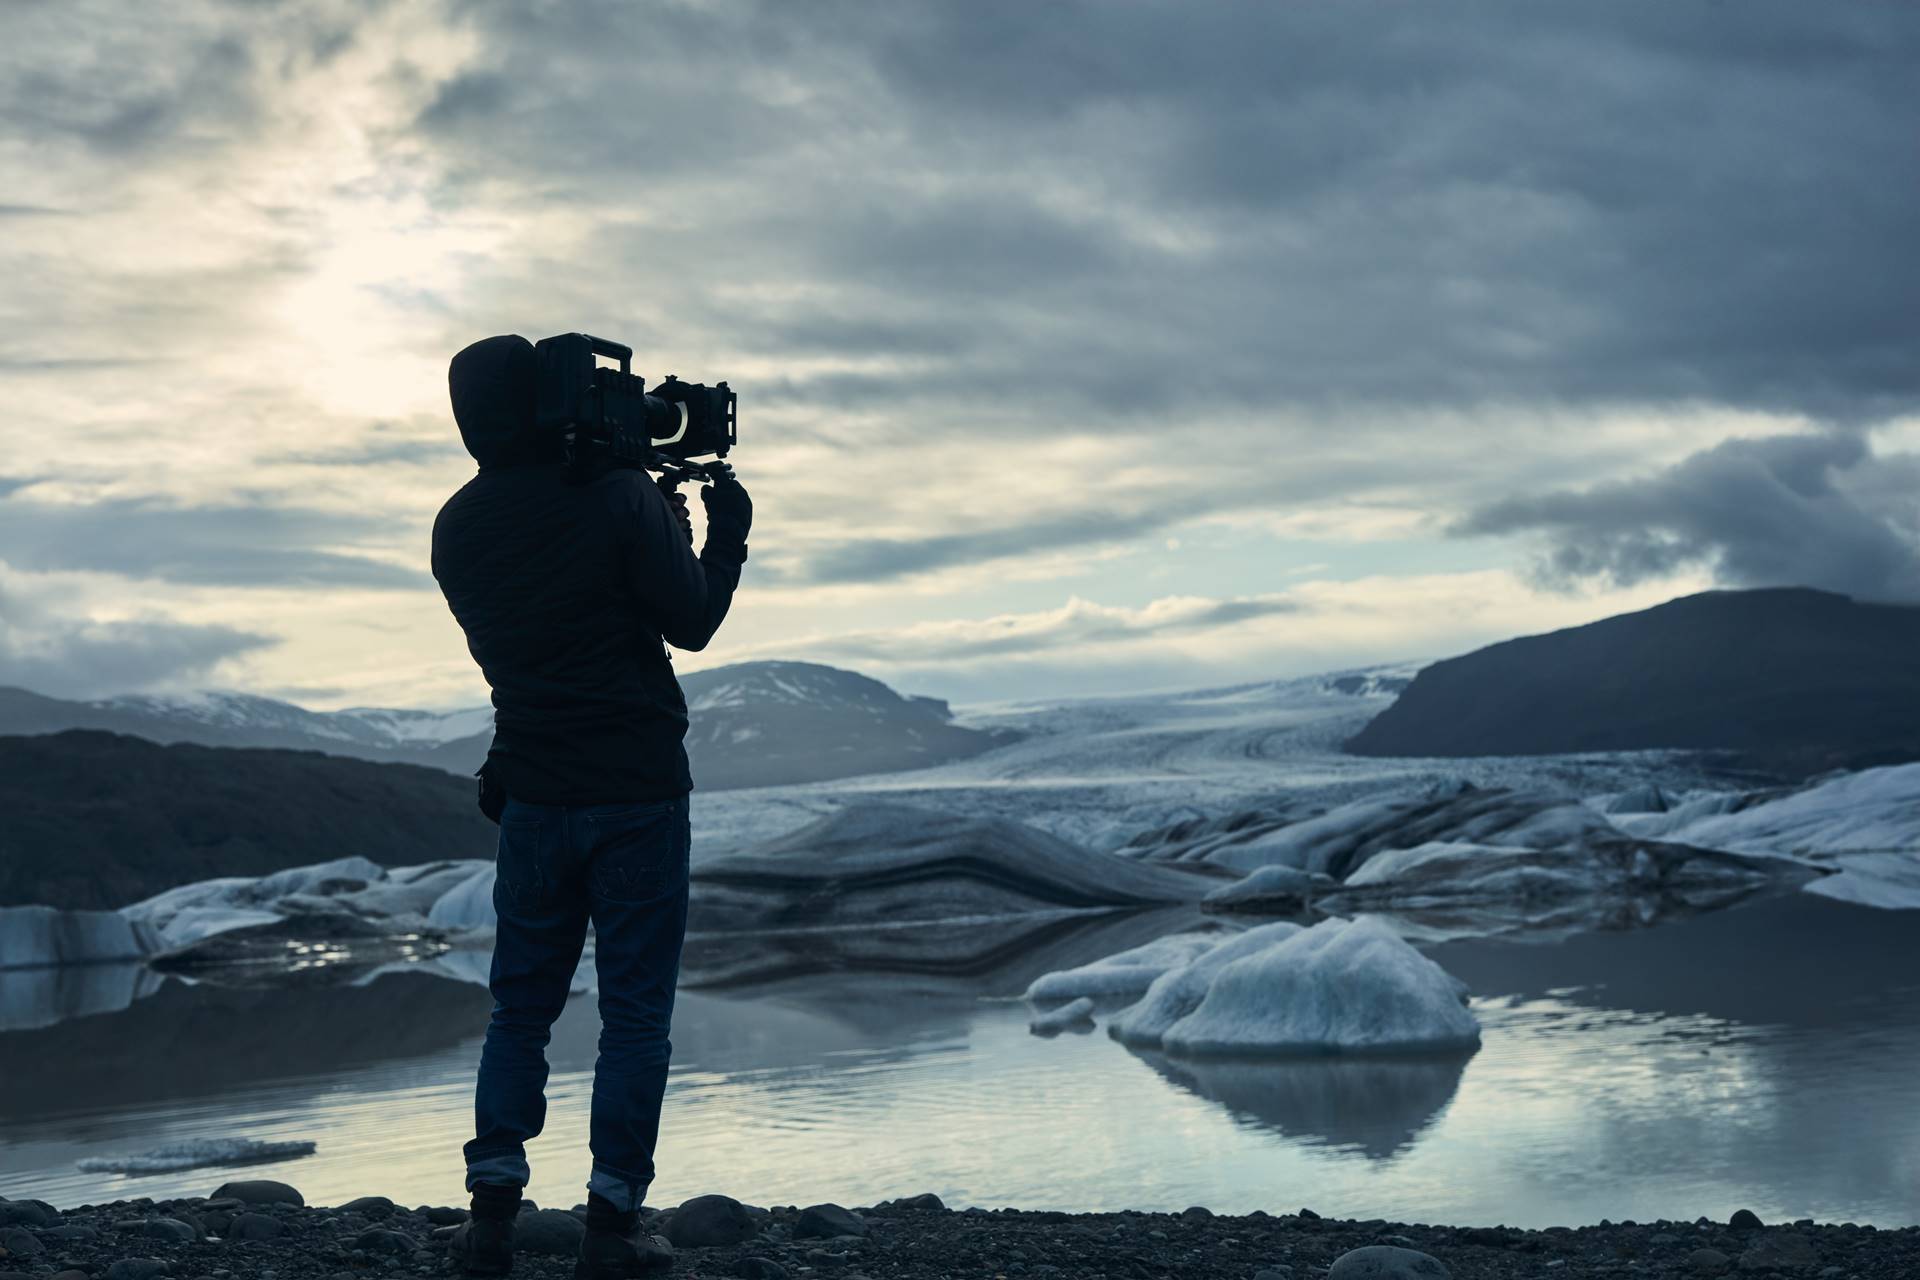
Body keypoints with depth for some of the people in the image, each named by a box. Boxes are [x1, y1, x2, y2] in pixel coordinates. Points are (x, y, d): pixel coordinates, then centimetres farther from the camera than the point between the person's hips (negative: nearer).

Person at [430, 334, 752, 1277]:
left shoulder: (457, 527, 3)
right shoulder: (619, 498, -13)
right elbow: (692, 622, -8)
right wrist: (727, 532, 10)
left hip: (533, 797, 4)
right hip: (639, 796, -4)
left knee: (520, 1007, 14)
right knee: (636, 1012, 3)